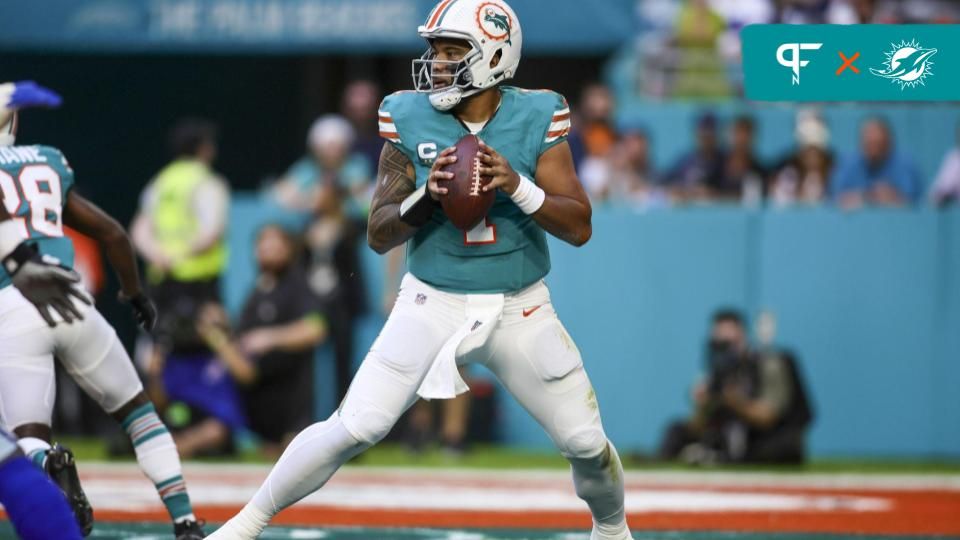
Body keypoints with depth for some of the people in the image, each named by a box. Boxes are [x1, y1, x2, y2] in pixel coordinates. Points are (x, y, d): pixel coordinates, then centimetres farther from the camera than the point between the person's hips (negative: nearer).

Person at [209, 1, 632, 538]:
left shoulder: (536, 119, -7)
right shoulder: (410, 118, -6)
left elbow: (580, 227, -11)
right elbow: (379, 234, -3)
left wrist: (518, 187, -26)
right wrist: (426, 196, -23)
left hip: (520, 309, 1)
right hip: (433, 305, -1)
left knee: (587, 443, 4)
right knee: (353, 429, -12)